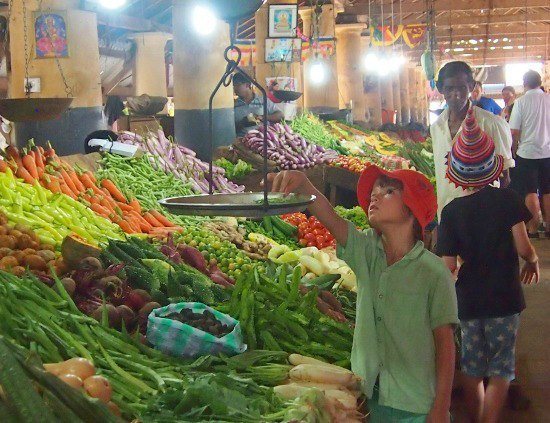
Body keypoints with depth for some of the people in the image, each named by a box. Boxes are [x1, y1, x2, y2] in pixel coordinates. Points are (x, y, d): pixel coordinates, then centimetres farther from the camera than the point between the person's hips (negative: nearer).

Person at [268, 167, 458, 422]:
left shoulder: (433, 272, -12)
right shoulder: (366, 253, 0)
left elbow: (444, 342, -9)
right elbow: (329, 217, -15)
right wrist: (302, 183, -34)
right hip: (366, 396, 4)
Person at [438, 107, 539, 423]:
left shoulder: (452, 211, -5)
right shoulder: (508, 200, -9)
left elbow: (449, 266, -7)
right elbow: (523, 248, -13)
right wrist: (534, 261, 9)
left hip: (468, 299, 2)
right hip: (504, 297, -2)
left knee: (472, 369, 16)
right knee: (500, 372, 6)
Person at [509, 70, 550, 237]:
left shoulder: (521, 102, -7)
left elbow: (514, 132, -8)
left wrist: (514, 150, 7)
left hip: (528, 153, -3)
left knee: (530, 192, 2)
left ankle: (533, 228, 4)